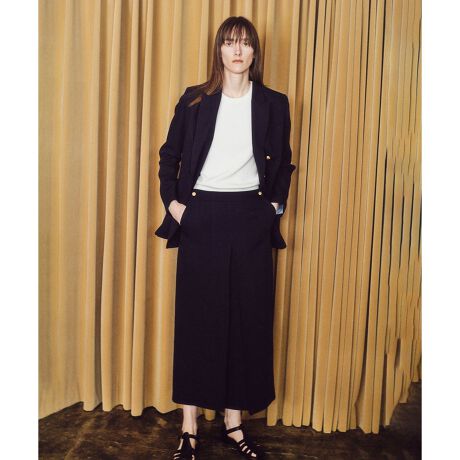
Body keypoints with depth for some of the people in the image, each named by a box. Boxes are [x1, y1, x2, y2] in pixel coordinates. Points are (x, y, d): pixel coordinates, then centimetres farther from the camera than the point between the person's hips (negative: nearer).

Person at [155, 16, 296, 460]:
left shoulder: (273, 103, 6)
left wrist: (275, 205, 4)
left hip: (250, 219, 1)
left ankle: (234, 422, 20)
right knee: (196, 318, 2)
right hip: (201, 217, -1)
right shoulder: (194, 100, 4)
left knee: (248, 319, 4)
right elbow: (169, 155, 10)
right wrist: (172, 202, 0)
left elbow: (283, 163, 14)